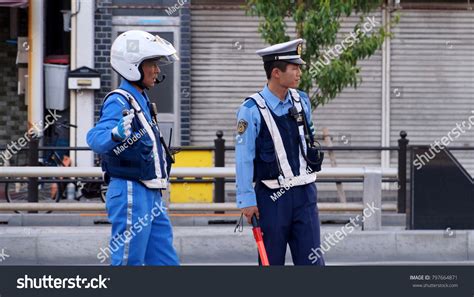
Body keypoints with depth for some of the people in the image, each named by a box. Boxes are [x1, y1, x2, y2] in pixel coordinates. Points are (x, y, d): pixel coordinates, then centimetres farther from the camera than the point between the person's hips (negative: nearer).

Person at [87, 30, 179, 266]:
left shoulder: (141, 101, 16)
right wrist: (117, 134, -48)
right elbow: (96, 138, -30)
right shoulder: (119, 101, -13)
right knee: (128, 263, -7)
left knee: (166, 263, 10)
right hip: (130, 193, -10)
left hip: (150, 196, 10)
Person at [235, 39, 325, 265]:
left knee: (311, 261, 0)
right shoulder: (252, 110, -11)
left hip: (304, 195, 5)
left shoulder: (302, 101, 7)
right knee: (271, 262, 4)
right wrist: (247, 200, -13)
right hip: (272, 196, -5)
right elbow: (243, 158, -11)